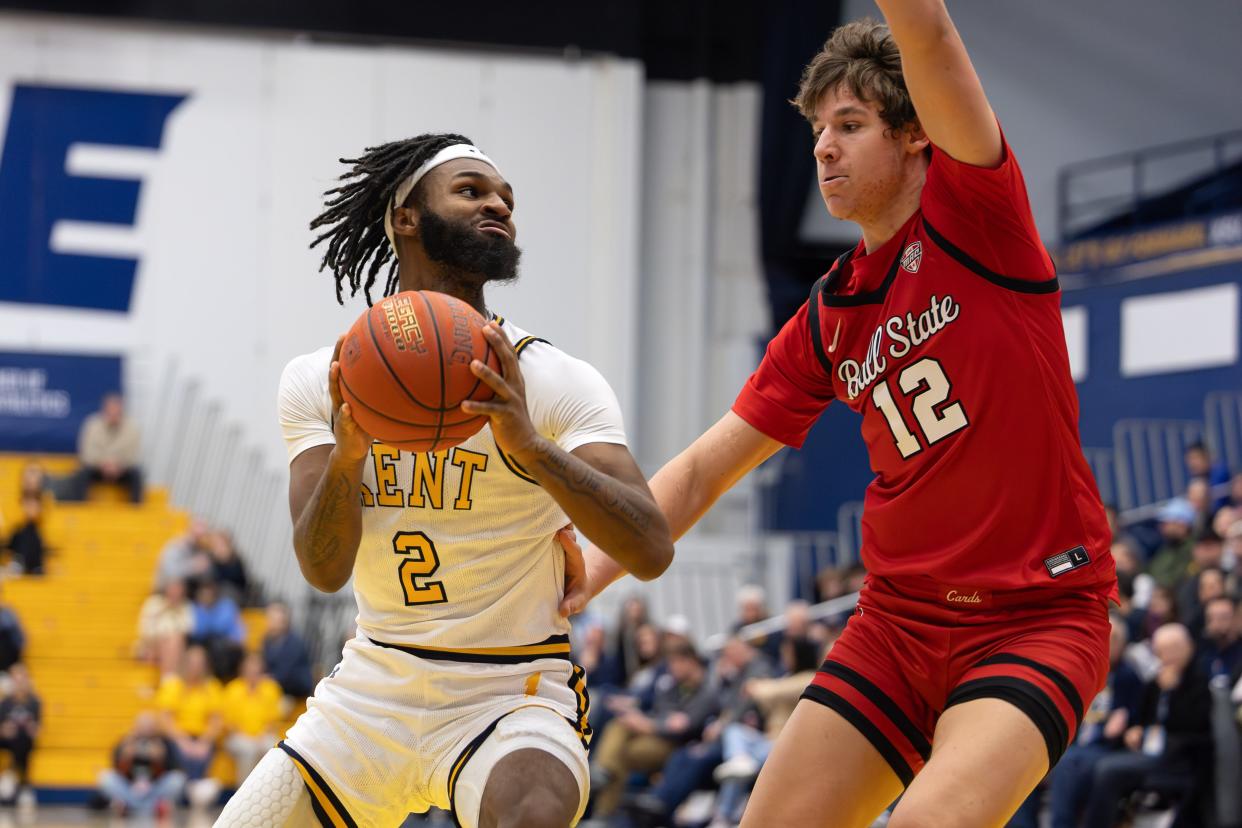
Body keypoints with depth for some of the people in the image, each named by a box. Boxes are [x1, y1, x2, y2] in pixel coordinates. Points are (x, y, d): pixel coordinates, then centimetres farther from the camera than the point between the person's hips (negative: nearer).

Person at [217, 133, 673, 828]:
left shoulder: (558, 384, -8)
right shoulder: (320, 380, 1)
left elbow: (651, 551, -21)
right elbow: (324, 569, -11)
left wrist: (531, 447, -37)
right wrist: (347, 454, -31)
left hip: (514, 693, -4)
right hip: (373, 689, 4)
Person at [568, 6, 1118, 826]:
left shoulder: (973, 218, -6)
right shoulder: (826, 320, 10)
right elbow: (704, 469, 12)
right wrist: (591, 565, 0)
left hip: (1037, 618, -6)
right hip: (898, 617, 6)